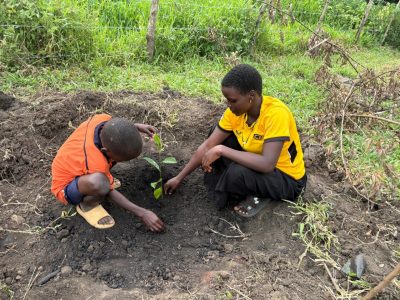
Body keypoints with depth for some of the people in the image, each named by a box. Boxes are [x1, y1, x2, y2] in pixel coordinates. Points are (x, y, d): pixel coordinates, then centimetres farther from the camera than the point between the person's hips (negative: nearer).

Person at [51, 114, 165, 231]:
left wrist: (136, 127, -5)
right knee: (100, 183, -41)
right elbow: (110, 191, -22)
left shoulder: (103, 119, -25)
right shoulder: (97, 162, -40)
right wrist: (142, 213, -21)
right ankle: (86, 204, -8)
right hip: (65, 186, -7)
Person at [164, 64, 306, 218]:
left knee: (238, 172, -34)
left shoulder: (276, 113, -32)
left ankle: (257, 196, -3)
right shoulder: (235, 110, -12)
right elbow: (207, 146, -8)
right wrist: (179, 178, -6)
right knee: (219, 140, -4)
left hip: (287, 179, -6)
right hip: (259, 163, 7)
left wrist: (221, 150, -36)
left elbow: (267, 164, -39)